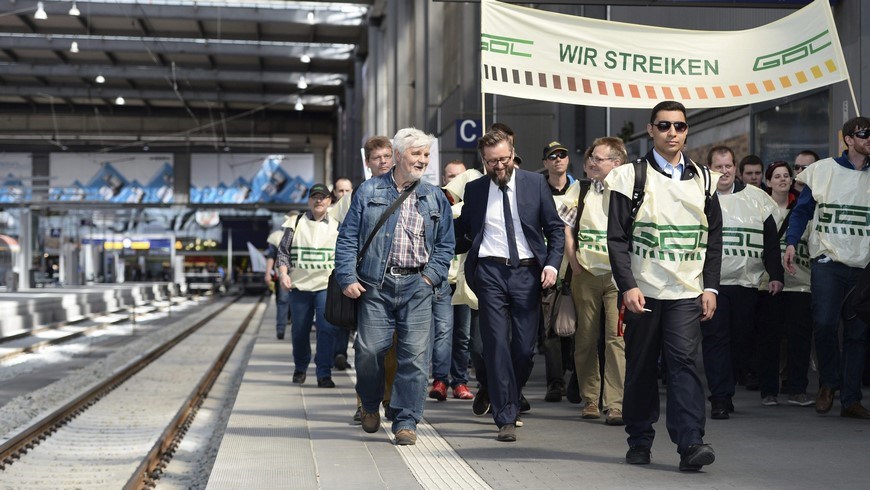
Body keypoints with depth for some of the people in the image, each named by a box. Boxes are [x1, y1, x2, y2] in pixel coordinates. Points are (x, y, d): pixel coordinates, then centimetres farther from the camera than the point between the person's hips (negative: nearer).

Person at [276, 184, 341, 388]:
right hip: (299, 286, 0)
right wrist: (283, 273, -9)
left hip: (326, 286, 0)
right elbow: (283, 251, 5)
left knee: (327, 328, -13)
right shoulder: (295, 224, 7)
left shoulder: (336, 227, 11)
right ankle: (300, 368, 29)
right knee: (299, 330, 8)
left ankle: (324, 373, -10)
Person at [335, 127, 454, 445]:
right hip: (376, 285, -1)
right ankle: (370, 404, 24)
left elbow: (446, 243, 15)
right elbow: (348, 237, 5)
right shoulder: (369, 192, 7)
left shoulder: (435, 198, 13)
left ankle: (406, 421, 4)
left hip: (417, 286, 1)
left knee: (415, 354, -5)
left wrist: (432, 275, 1)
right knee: (370, 350, -4)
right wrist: (347, 278, -5)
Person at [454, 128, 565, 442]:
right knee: (497, 344, -6)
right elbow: (463, 234, 16)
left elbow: (555, 229, 8)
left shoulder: (535, 183, 6)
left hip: (527, 272, 0)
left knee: (525, 346, 1)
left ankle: (506, 401, 26)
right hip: (490, 272, 0)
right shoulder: (474, 190, 9)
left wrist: (552, 264, -4)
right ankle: (506, 418, -1)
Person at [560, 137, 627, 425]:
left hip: (617, 274, -3)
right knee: (586, 338, 7)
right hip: (586, 273, 3)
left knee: (617, 337, -9)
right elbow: (564, 226, 12)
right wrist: (573, 262, 4)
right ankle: (590, 399, 18)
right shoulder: (580, 190, 9)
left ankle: (615, 404, -9)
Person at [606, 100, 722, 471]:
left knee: (683, 360, -12)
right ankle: (640, 441, 18)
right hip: (642, 291, -1)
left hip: (687, 291, 1)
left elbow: (713, 239, 13)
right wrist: (628, 286, -12)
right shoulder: (631, 176, 2)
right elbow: (617, 238, -3)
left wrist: (710, 287, 4)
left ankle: (690, 443, -17)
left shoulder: (702, 180, 11)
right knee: (641, 367, 6)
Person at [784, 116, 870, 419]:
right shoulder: (823, 171, 3)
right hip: (828, 260, -3)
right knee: (824, 323, -14)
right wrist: (791, 243, -9)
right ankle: (829, 381, 10)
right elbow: (802, 210, 4)